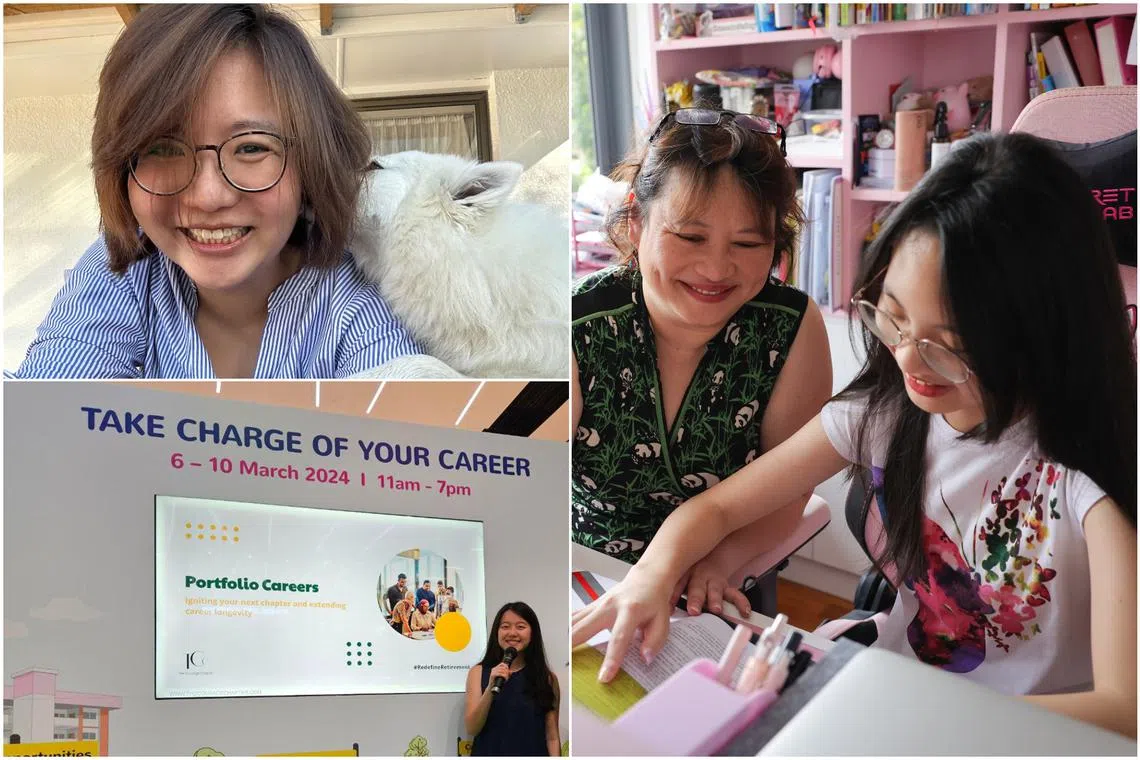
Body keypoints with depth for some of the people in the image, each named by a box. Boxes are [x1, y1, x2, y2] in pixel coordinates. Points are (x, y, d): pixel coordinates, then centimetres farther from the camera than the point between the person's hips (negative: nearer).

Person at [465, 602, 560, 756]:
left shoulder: (547, 678, 0)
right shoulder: (478, 673, 1)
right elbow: (472, 729, -6)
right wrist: (490, 689, -18)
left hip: (532, 753, 0)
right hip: (488, 752, 0)